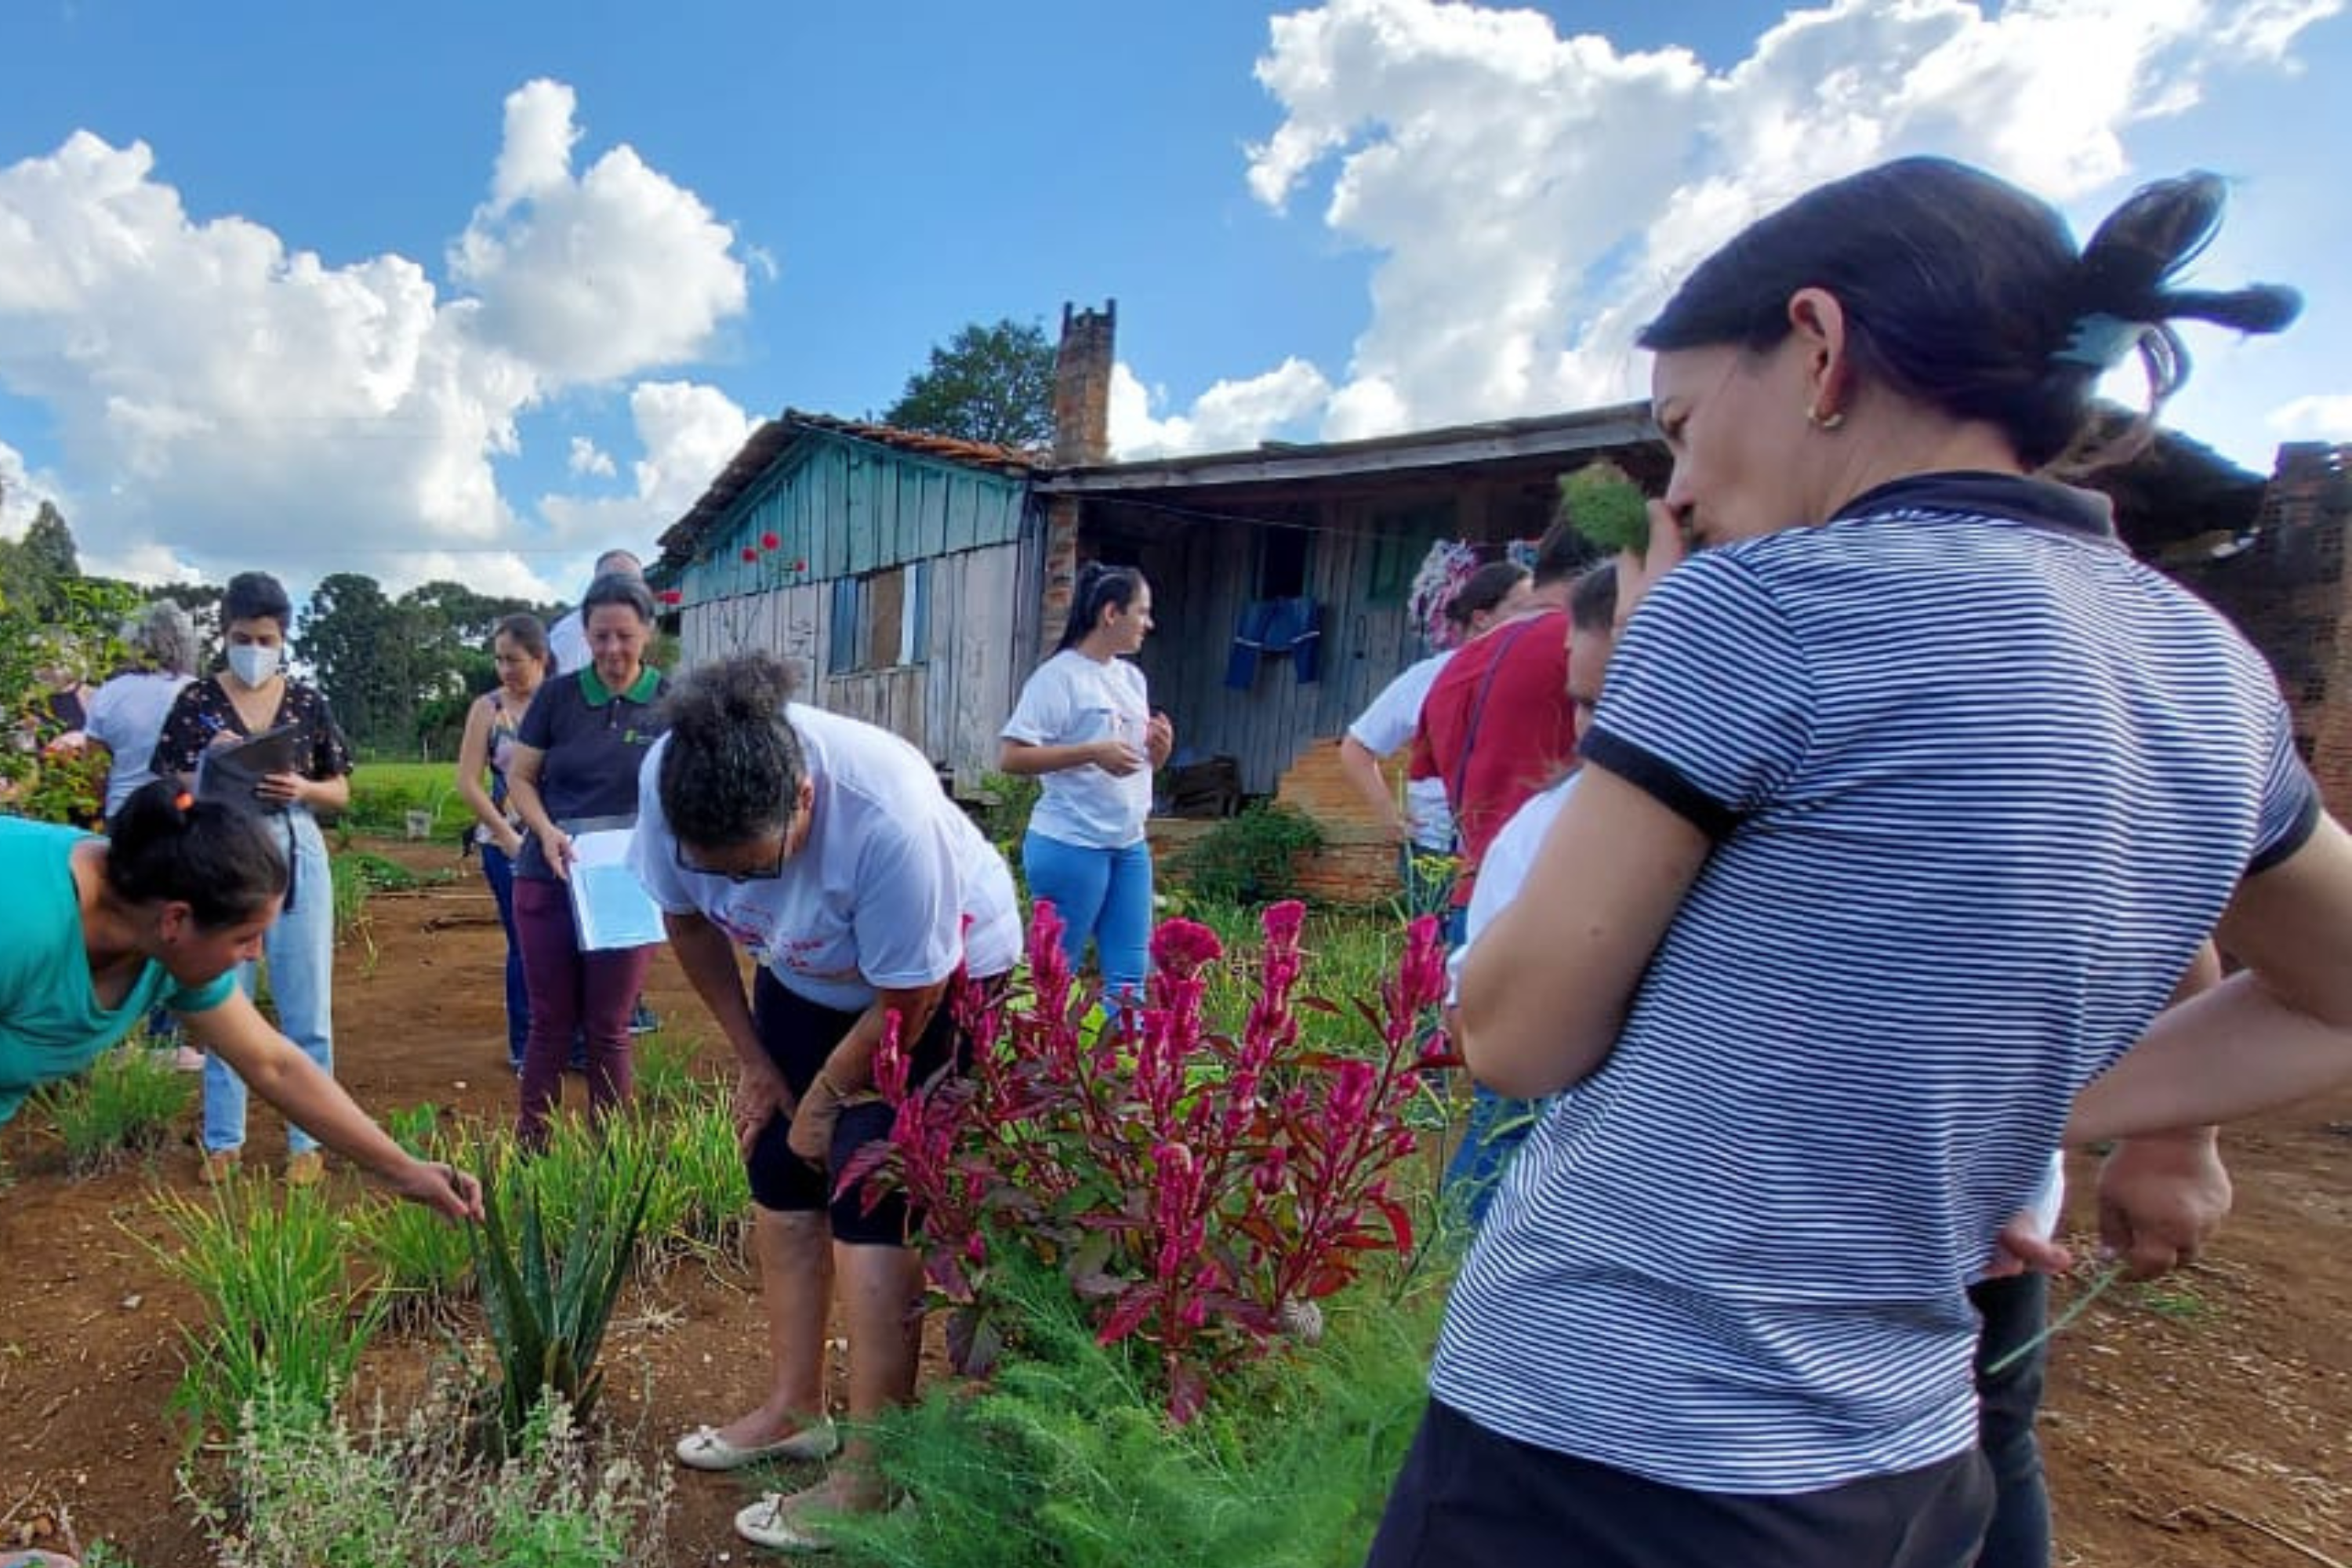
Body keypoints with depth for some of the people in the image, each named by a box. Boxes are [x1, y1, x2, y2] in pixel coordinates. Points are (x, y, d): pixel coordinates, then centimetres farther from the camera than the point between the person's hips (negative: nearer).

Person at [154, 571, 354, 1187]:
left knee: (306, 1008, 4)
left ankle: (307, 1140, 14)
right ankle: (223, 1140, 21)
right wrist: (210, 765, -15)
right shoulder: (196, 702, 2)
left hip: (296, 856, 0)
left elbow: (341, 792, 7)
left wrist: (301, 789, -13)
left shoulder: (308, 702, 4)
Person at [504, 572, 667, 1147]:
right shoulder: (557, 696, 2)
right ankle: (528, 1144, 21)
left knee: (609, 1027, 8)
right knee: (550, 1022, 9)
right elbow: (519, 777, 6)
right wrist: (546, 830, -13)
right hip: (549, 881, 1)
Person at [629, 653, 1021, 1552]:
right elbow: (686, 921, -5)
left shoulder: (886, 818, -41)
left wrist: (828, 1095, -9)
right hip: (805, 974, 6)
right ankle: (796, 1408, 29)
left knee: (872, 1202, -9)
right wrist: (755, 1061, 0)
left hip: (943, 975, -6)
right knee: (781, 1175, 9)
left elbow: (903, 1004, -25)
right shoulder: (667, 779, -25)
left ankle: (869, 1478, 5)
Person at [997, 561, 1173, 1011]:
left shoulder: (1132, 677, 12)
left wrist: (1160, 750, -1)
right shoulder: (1058, 676, -11)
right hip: (1071, 846, -7)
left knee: (1130, 977, 10)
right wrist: (1091, 752, -23)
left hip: (1130, 845, 7)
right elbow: (1010, 757, -17)